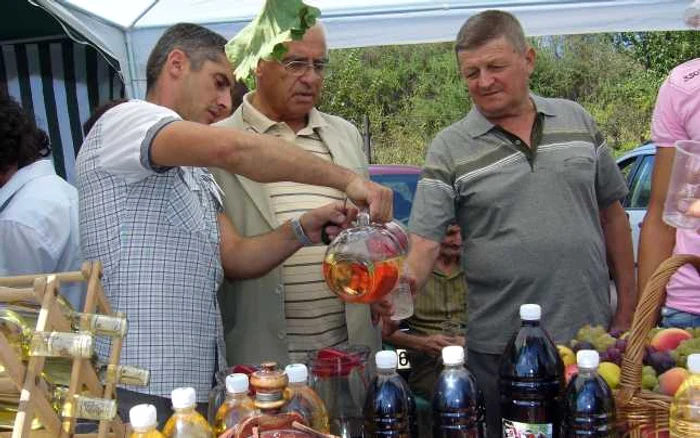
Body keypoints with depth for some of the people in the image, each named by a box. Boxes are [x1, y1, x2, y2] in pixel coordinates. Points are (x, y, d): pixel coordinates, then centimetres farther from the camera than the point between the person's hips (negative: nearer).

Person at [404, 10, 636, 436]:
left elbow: (612, 214, 11)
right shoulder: (450, 149, -4)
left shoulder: (578, 121, 5)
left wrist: (627, 306, 9)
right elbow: (424, 242, -11)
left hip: (590, 334, 3)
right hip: (501, 349, -3)